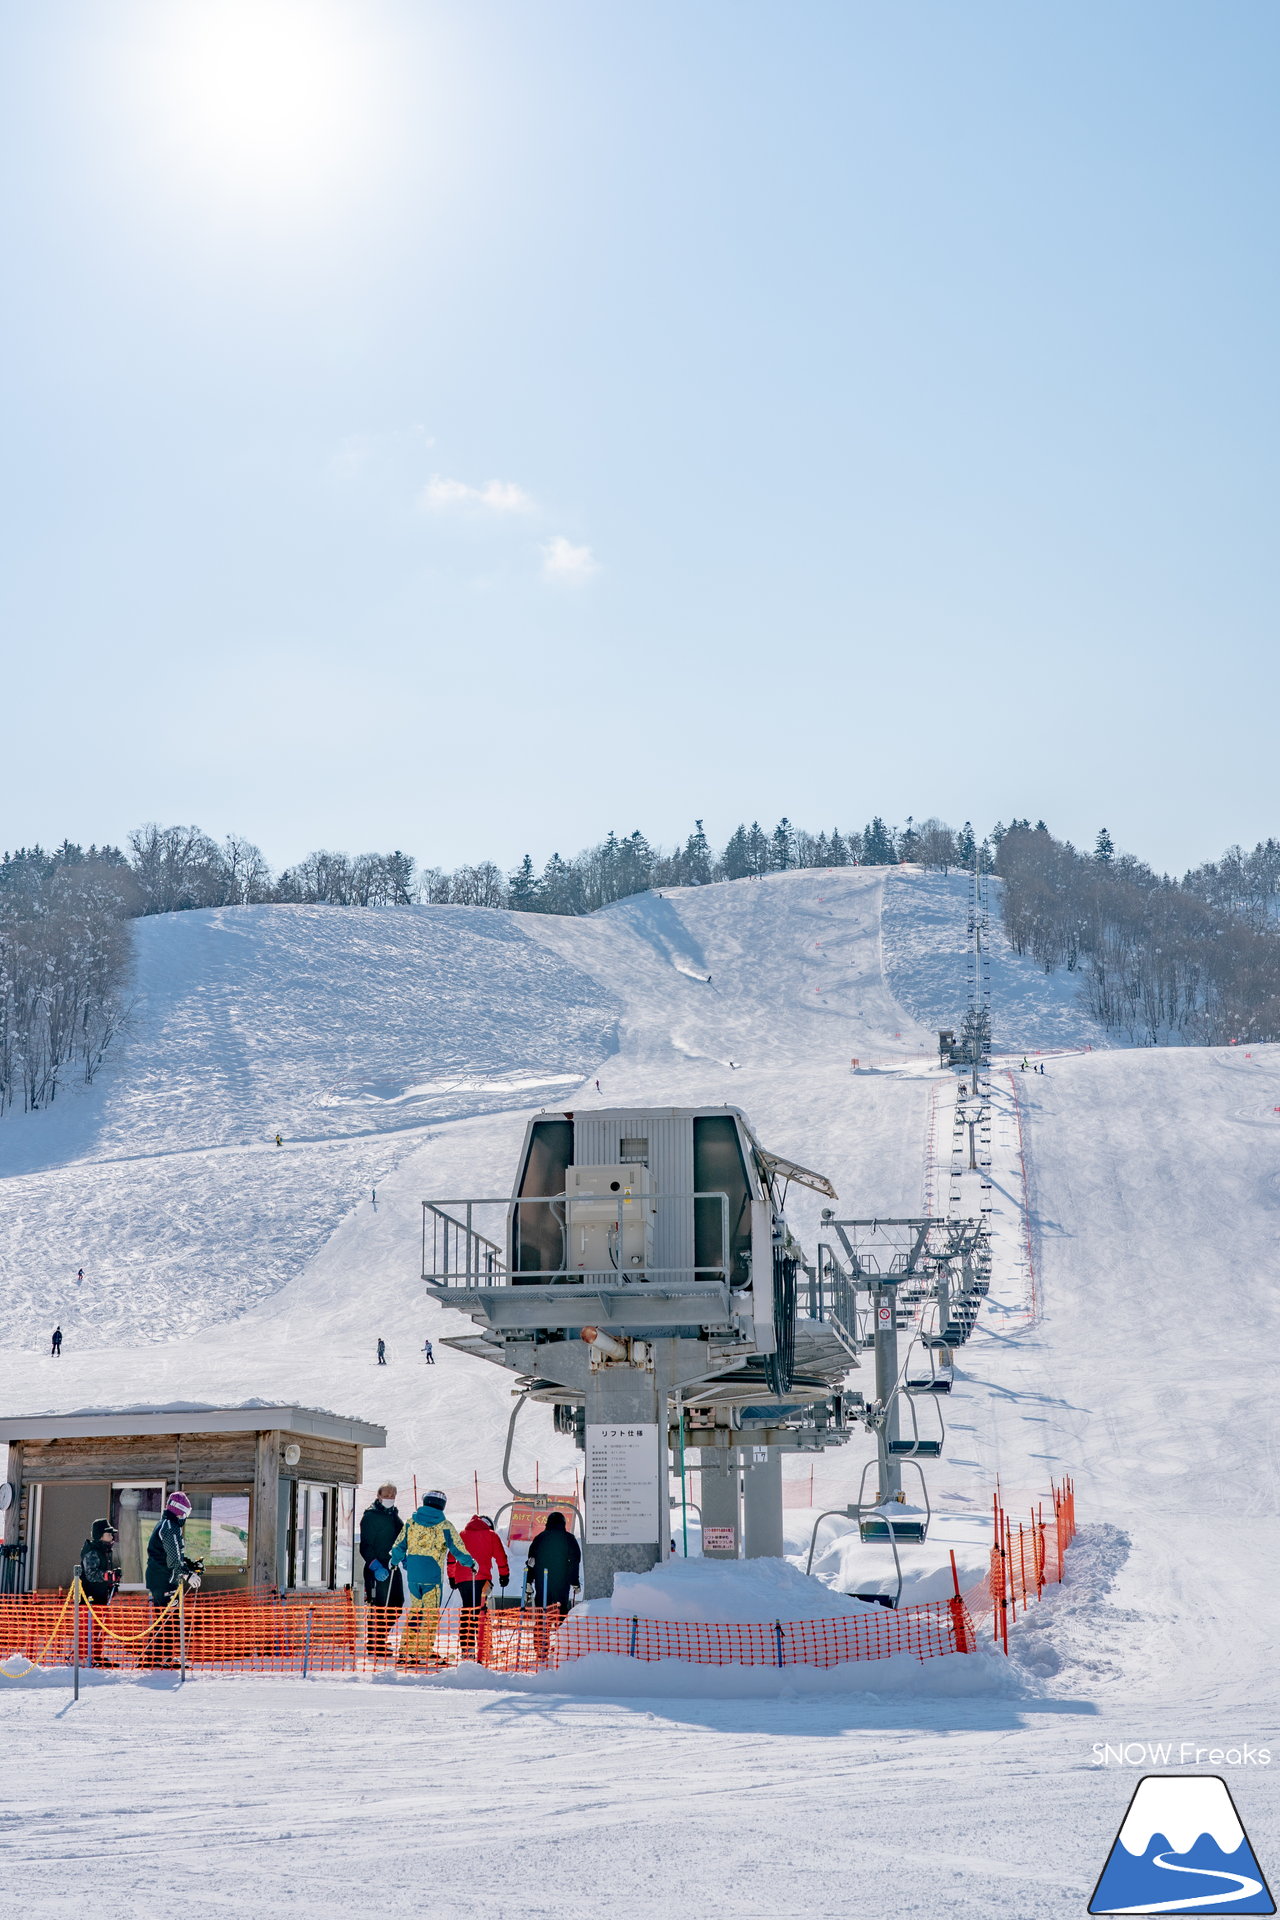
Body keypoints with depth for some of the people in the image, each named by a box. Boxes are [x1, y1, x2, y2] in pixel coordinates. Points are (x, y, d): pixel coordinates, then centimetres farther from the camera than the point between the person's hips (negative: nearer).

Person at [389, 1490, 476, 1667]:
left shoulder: (411, 1523, 5)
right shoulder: (445, 1526, -4)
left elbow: (399, 1546, 9)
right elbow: (457, 1549, -3)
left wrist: (395, 1561, 28)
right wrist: (471, 1563, 13)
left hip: (413, 1574, 4)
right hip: (433, 1575, -4)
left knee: (415, 1609, 15)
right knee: (430, 1613, 1)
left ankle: (406, 1649, 13)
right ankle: (424, 1653, -3)